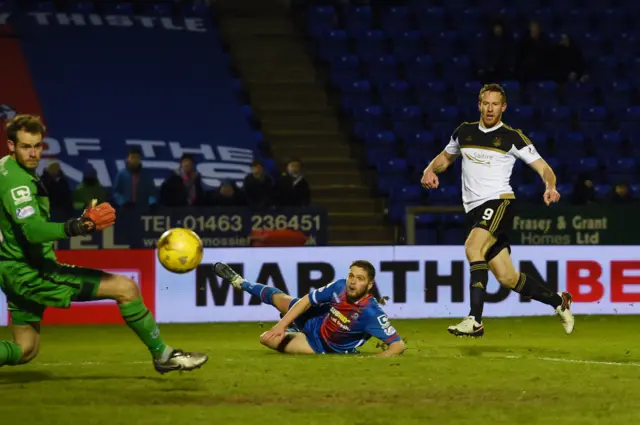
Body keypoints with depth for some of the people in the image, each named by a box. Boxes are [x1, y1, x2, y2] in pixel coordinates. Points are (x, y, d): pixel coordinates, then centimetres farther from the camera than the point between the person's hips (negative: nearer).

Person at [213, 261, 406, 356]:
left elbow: (399, 345, -39)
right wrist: (282, 325, -19)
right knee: (276, 297, 20)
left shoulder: (371, 313, -40)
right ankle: (240, 282, 52)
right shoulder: (339, 287, -26)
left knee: (268, 340, -11)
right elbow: (306, 301, -12)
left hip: (319, 347, -3)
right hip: (313, 320, 3)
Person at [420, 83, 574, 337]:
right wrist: (431, 170, 6)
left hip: (499, 202, -5)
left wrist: (551, 187, -23)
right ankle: (558, 301, 28)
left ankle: (475, 320, -36)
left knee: (473, 247, -32)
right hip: (475, 210, 5)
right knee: (507, 277, 5)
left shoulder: (512, 137, -1)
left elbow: (543, 168, -1)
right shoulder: (464, 132, 13)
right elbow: (445, 157, 29)